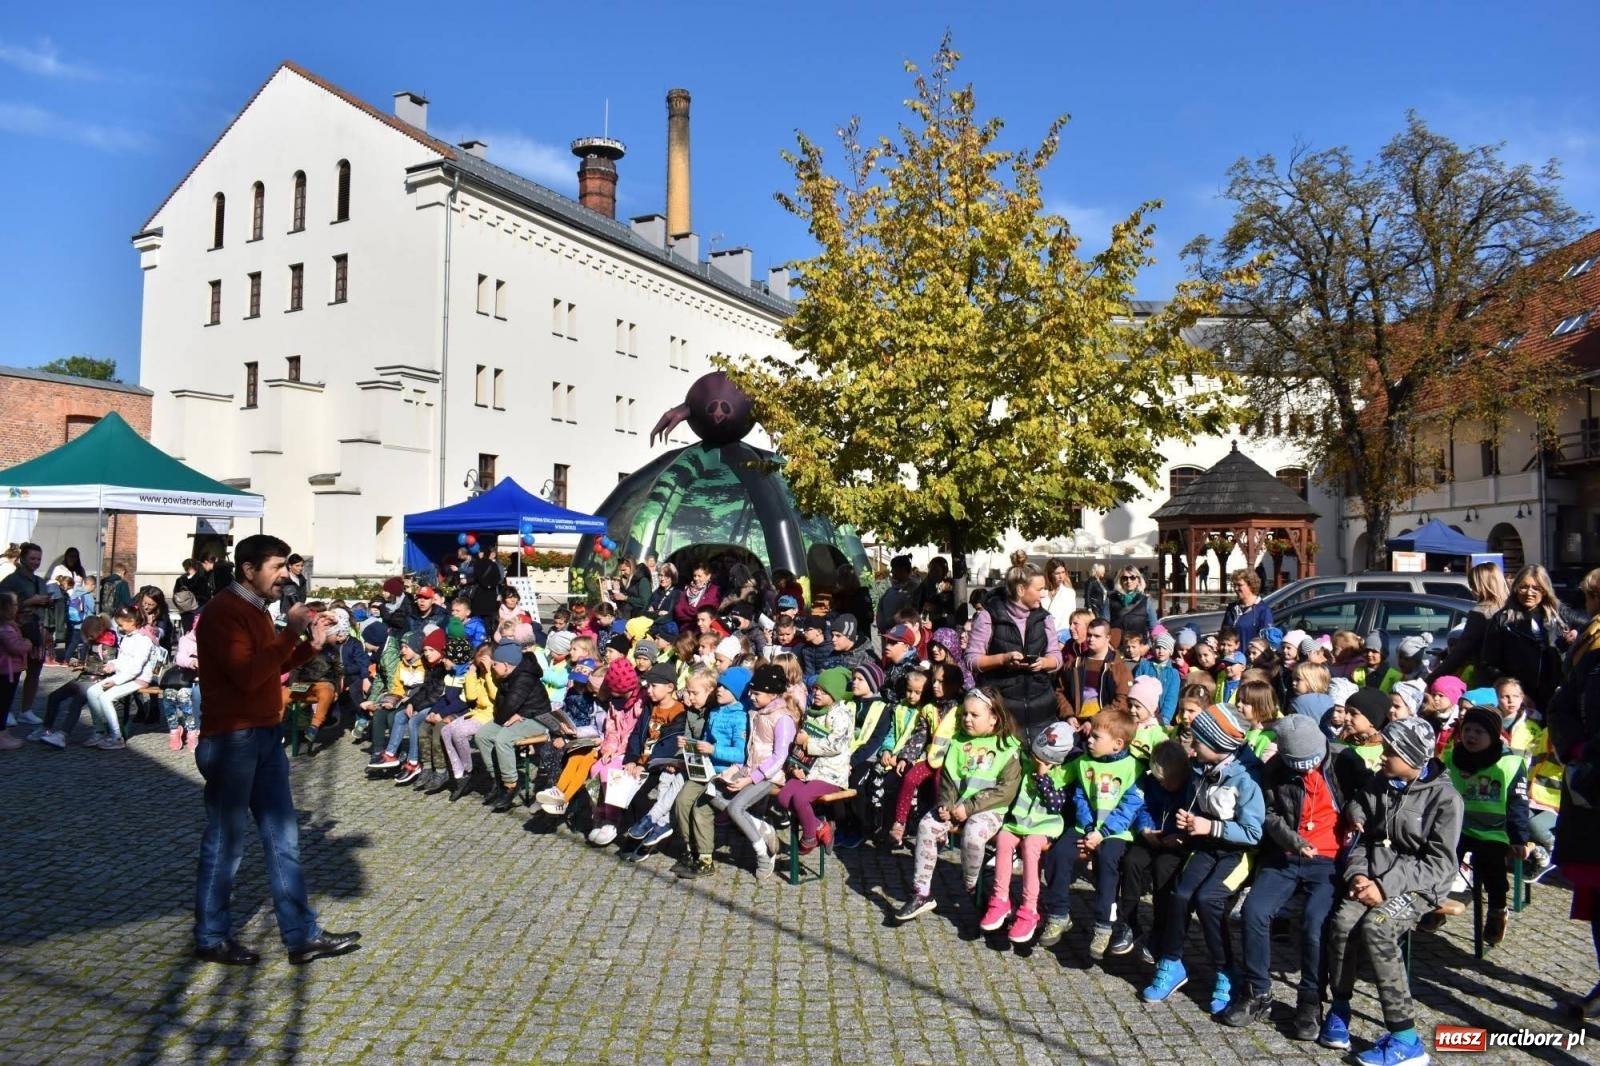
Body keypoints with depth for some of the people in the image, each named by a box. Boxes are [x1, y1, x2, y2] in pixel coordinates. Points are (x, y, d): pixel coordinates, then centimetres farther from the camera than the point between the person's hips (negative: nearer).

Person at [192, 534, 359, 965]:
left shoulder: (256, 609, 14)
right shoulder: (223, 611, -15)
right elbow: (248, 675, -25)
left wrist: (310, 644, 9)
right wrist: (291, 632, -21)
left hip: (266, 735, 9)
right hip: (232, 739, -9)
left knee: (283, 837, 10)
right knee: (225, 840, 3)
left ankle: (302, 935, 15)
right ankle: (211, 938, 19)